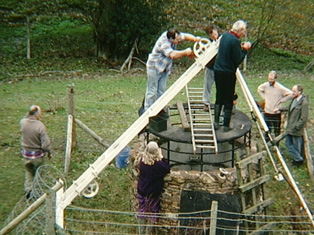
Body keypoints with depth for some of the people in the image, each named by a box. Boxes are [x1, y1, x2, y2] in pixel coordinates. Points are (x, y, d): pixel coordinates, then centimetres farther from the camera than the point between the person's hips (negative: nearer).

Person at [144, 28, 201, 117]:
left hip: (164, 69, 8)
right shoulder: (163, 43, -29)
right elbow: (173, 54, -40)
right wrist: (185, 52, -29)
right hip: (154, 67, -8)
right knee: (152, 91, -4)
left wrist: (195, 38, -13)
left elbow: (185, 36, 7)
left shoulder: (174, 37, -5)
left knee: (161, 90, 12)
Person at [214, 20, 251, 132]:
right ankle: (226, 126, 8)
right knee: (228, 99, 2)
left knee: (219, 97, 16)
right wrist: (245, 49, -4)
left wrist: (240, 47, 13)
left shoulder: (224, 35, 8)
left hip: (217, 70, 8)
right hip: (228, 73, -8)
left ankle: (216, 122, 16)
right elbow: (238, 60, -16)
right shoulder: (235, 41, -17)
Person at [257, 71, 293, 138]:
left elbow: (291, 94, -15)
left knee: (277, 132, 9)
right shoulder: (265, 85, -4)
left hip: (276, 113, -3)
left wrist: (281, 100, -12)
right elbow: (259, 89, 17)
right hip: (267, 113, 3)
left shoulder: (280, 88, -15)